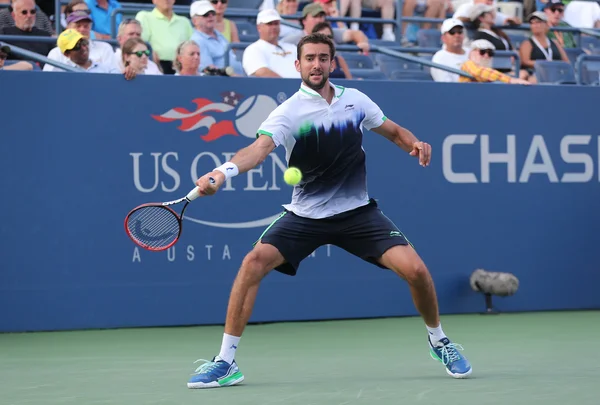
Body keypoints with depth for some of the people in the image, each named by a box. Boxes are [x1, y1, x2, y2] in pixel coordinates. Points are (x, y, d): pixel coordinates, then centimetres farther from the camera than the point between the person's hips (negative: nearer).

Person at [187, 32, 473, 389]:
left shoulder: (356, 100, 1)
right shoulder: (290, 112, -12)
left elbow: (393, 131, 17)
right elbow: (261, 147, -31)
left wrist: (415, 144, -7)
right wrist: (223, 172, -51)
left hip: (358, 212, 2)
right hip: (305, 215, -2)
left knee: (415, 269, -14)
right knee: (255, 261, -23)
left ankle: (438, 339, 16)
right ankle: (226, 362, -13)